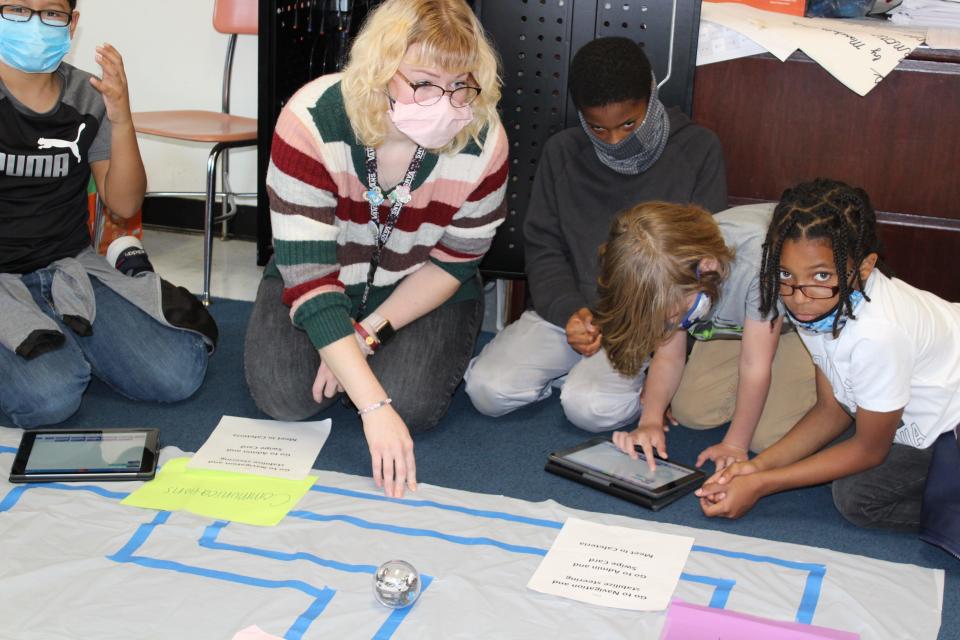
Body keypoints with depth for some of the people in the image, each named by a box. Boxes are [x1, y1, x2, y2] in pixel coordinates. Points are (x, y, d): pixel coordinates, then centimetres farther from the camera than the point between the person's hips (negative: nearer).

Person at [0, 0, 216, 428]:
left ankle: (67, 343, 12)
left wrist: (121, 119, -16)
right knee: (49, 395, -30)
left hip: (71, 265, 4)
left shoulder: (89, 97, 2)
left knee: (178, 375, -15)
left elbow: (124, 204, 0)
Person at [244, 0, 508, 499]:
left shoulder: (484, 142, -25)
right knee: (286, 396, -21)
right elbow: (309, 275, -32)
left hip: (420, 290, 0)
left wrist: (366, 336, -20)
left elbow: (452, 264, -10)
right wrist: (373, 407, -39)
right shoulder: (312, 122, -31)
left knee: (412, 407, -23)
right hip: (323, 280, 0)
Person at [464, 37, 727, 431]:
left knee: (592, 406, -29)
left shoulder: (698, 151, -3)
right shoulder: (563, 153, 6)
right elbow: (542, 246, 8)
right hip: (571, 307, 4)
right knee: (488, 389, -18)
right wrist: (568, 310, -11)